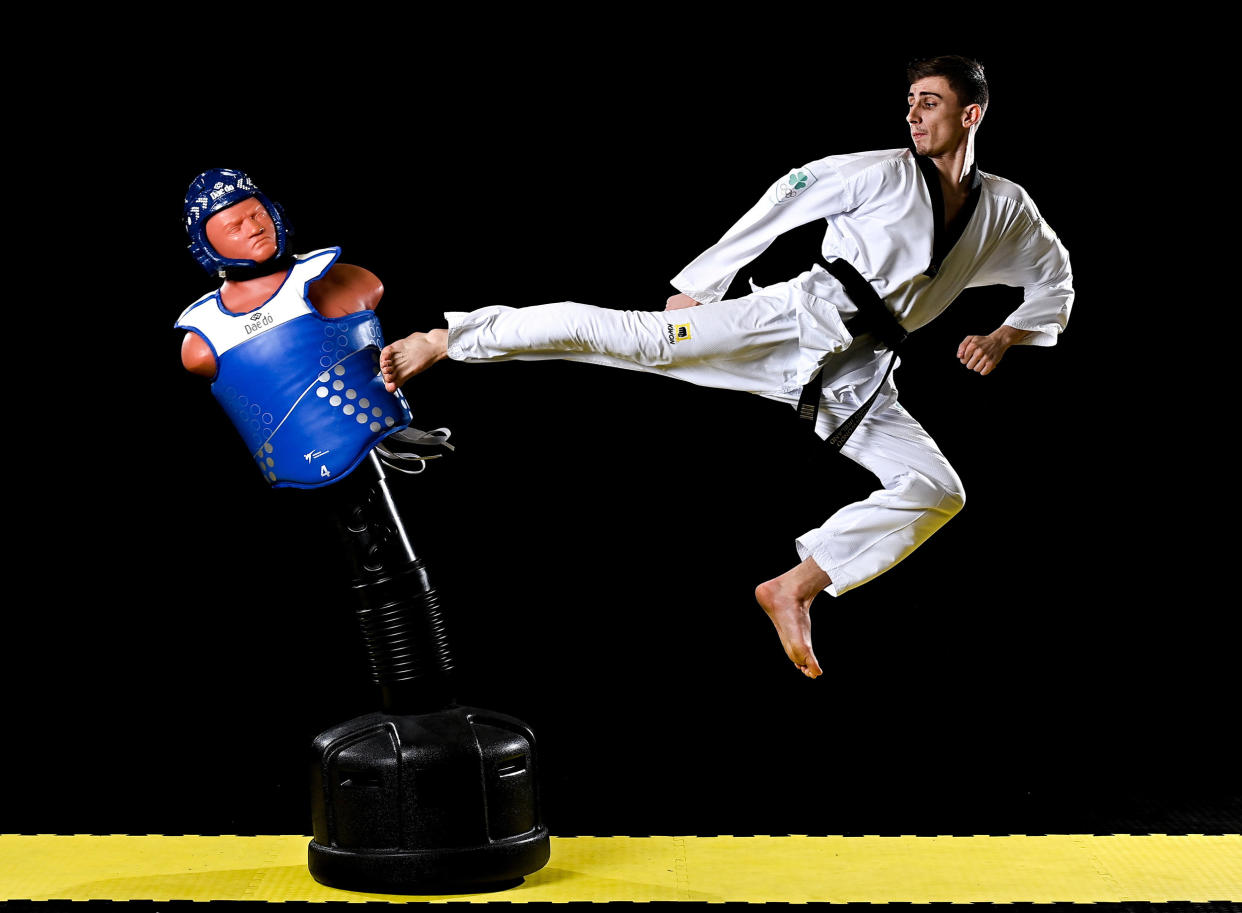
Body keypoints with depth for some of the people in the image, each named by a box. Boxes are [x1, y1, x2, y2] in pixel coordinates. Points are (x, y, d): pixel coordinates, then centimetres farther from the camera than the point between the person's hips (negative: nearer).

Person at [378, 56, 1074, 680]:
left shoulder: (1009, 214, 10)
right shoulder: (884, 173, -1)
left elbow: (1056, 287, 24)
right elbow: (785, 204, 1)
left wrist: (1004, 337, 4)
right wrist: (698, 285, -1)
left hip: (856, 374, 4)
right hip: (798, 320, -4)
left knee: (938, 493, -8)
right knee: (640, 340, -22)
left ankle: (796, 590, -3)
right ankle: (444, 341, -21)